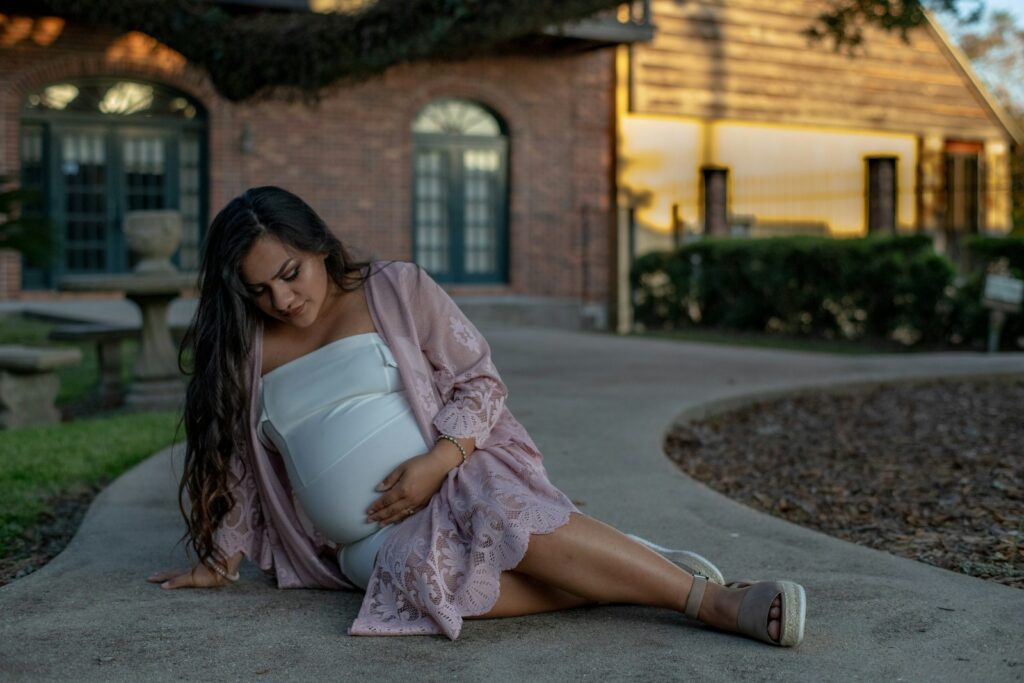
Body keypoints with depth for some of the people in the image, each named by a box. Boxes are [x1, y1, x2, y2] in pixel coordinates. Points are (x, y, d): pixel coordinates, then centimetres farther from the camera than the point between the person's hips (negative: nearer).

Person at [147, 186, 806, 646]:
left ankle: (706, 596, -34)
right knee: (426, 572, -34)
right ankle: (622, 576, -27)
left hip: (454, 480, -2)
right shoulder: (245, 352, 10)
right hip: (372, 544, 2)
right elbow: (237, 465, 18)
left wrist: (436, 461, -16)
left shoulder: (396, 289, 1)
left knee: (507, 520, -37)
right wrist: (220, 561, 13)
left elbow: (479, 381, -1)